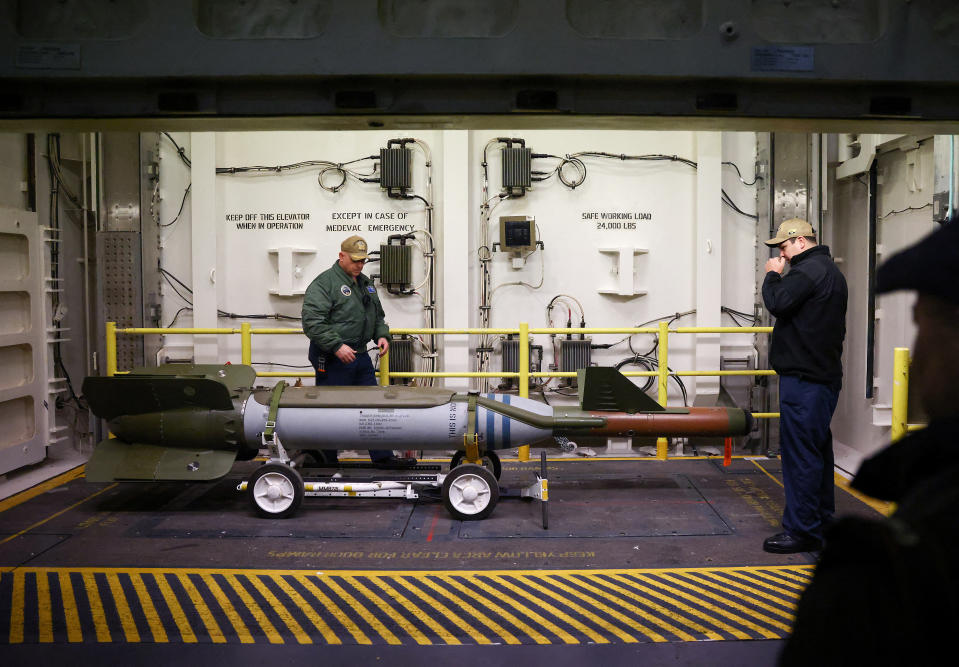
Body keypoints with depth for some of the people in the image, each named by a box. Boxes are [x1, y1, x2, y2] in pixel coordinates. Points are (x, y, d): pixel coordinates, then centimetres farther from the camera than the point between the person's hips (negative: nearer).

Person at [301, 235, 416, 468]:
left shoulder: (366, 283, 16)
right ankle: (325, 463, 12)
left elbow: (377, 315, 28)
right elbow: (312, 322, -20)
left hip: (360, 356, 8)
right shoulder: (324, 283, -11)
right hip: (333, 359, -8)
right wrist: (337, 346, -25)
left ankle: (383, 457, 14)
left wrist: (382, 335, 8)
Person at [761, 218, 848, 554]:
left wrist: (773, 275, -5)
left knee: (800, 452, -8)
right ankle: (823, 521, 27)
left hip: (804, 378, -11)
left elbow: (778, 303, -22)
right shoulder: (831, 271, 20)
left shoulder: (809, 270, -13)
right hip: (825, 373, 11)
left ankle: (801, 530, -5)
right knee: (817, 449, 17)